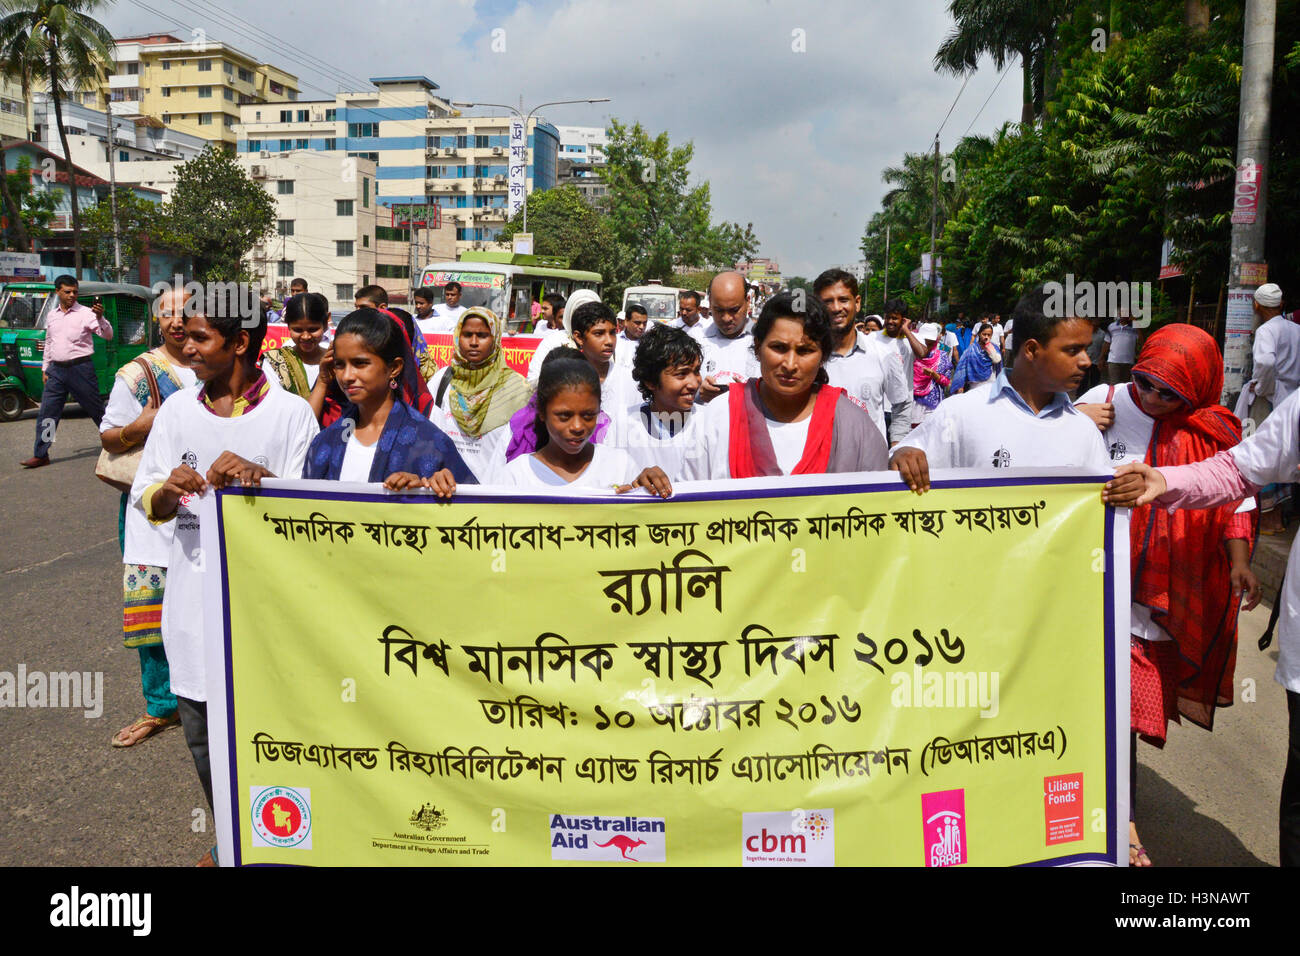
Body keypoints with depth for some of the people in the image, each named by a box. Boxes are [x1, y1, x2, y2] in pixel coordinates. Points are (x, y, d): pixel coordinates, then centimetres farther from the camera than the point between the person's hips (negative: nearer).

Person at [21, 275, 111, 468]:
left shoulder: (85, 313, -3)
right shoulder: (52, 316, 14)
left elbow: (108, 335, -13)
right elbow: (49, 343, 22)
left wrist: (100, 318, -31)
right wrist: (45, 368, 19)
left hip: (80, 368, -5)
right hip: (56, 370, 5)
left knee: (96, 409, 3)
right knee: (46, 412, 2)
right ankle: (40, 455, 6)